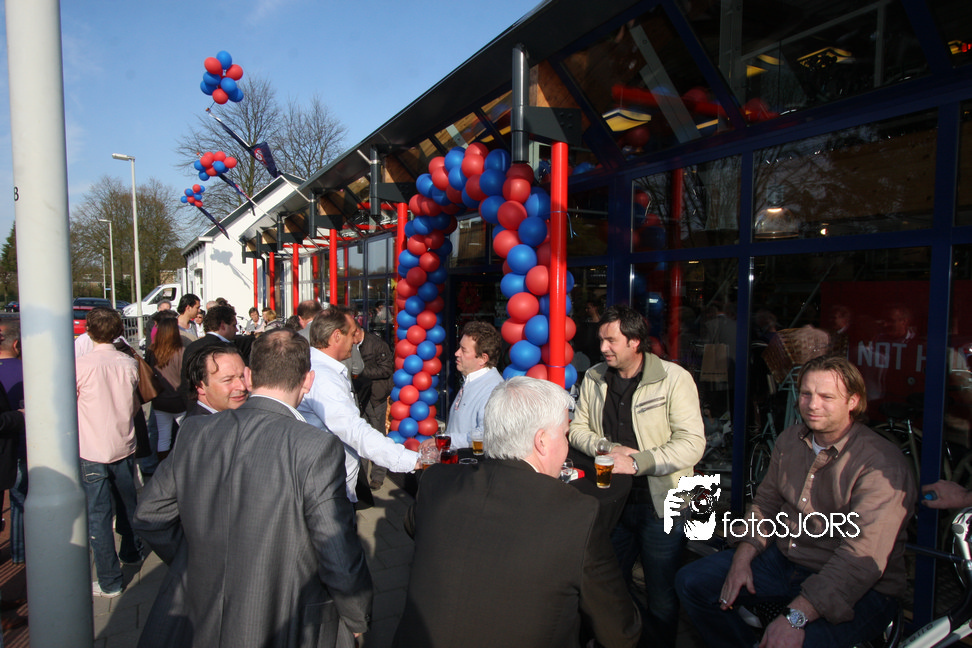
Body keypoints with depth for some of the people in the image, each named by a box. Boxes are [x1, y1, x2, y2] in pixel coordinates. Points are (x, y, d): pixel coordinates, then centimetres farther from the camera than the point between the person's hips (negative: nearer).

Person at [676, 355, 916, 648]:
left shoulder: (881, 463, -23)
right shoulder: (790, 439, 3)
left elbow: (861, 559, -30)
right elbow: (766, 501, 11)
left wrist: (796, 616, -35)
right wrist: (742, 558, -4)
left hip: (860, 589, -7)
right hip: (783, 559, 7)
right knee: (692, 582, 2)